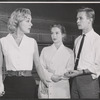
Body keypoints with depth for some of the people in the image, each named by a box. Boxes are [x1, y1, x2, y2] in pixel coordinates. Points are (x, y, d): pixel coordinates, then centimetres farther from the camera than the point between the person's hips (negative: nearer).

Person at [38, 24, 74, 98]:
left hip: (61, 87, -1)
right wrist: (51, 77, -14)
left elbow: (70, 71, 2)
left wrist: (60, 76, -16)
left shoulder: (69, 52, 8)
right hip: (46, 87, 1)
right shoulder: (45, 50, 11)